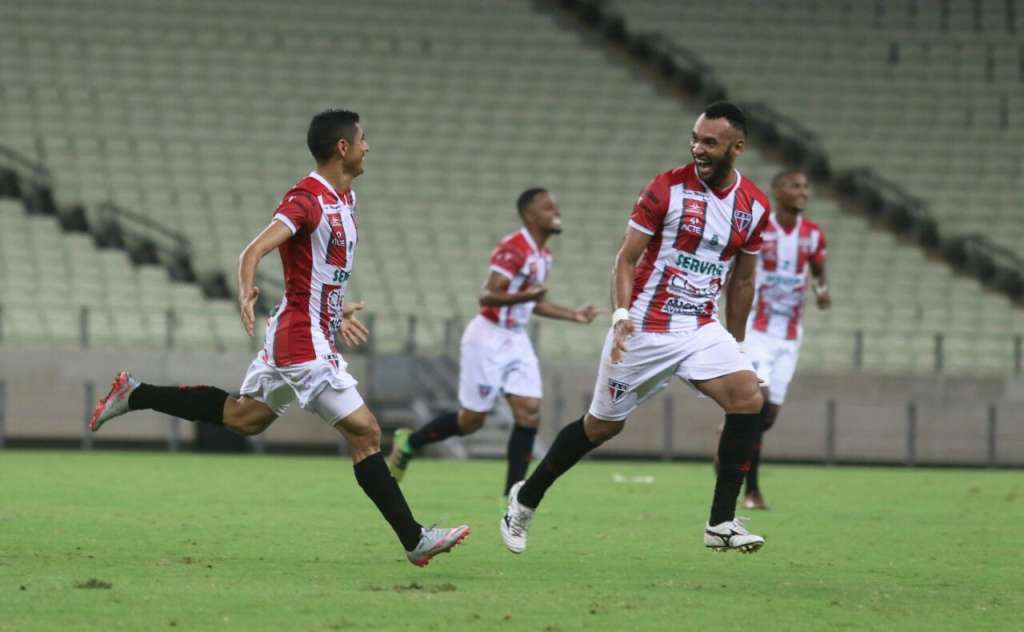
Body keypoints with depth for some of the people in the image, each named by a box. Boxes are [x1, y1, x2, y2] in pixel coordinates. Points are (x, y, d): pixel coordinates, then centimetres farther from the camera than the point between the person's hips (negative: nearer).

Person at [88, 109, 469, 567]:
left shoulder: (344, 198, 11)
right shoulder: (307, 198, -19)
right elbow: (255, 250, -30)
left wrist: (336, 311, 35)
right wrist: (246, 289, -48)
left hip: (292, 335, 10)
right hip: (306, 344, -10)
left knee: (243, 417, 23)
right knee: (364, 431, -9)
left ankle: (134, 395, 29)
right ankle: (414, 541, -8)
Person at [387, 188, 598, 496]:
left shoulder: (543, 256, 10)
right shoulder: (513, 249, -19)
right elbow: (486, 297, -27)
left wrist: (573, 315, 20)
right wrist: (524, 296, -42)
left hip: (516, 341, 8)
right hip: (488, 339, -8)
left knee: (529, 414, -5)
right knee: (472, 419, 0)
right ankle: (408, 442, 24)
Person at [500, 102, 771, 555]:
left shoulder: (754, 206, 2)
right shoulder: (667, 189, -11)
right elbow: (626, 259, -8)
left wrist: (734, 348, 17)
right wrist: (621, 314, -24)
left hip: (702, 328, 4)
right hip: (645, 328, -4)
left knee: (748, 398, -19)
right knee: (603, 425, 6)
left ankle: (722, 524, -14)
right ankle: (525, 499, 29)